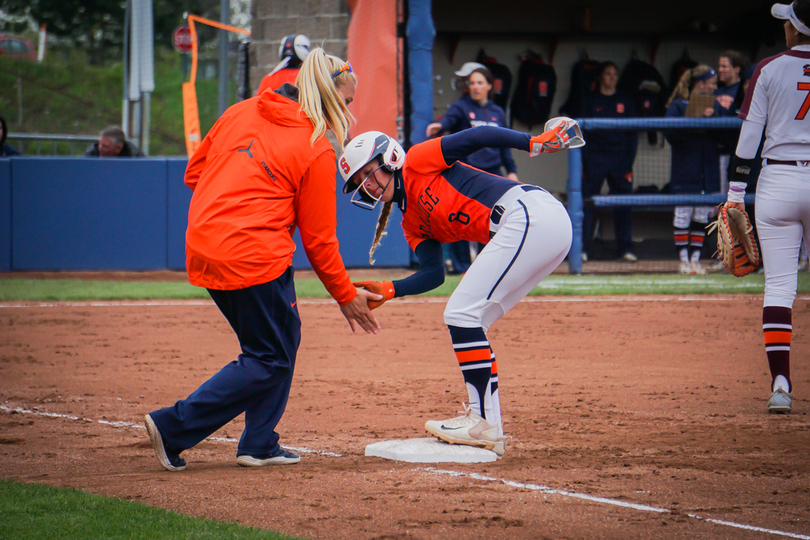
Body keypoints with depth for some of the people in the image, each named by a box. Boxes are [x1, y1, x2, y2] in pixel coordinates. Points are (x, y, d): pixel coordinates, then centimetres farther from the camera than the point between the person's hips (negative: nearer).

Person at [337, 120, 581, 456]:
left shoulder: (418, 161, 4)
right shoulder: (413, 224, 24)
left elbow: (479, 137, -5)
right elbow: (434, 274, 13)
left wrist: (534, 143, -17)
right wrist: (388, 291, -1)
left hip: (529, 212, -9)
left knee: (462, 314, -10)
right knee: (467, 325, 11)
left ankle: (484, 424, -10)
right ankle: (486, 429, 8)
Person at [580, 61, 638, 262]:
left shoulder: (625, 102, 12)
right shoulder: (591, 100, 6)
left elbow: (633, 134, 11)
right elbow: (583, 132, 2)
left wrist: (629, 161, -1)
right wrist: (586, 161, -8)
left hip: (620, 158, 2)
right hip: (595, 158, -2)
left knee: (623, 205, 0)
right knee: (587, 203, -5)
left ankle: (625, 249, 5)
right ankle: (582, 248, -1)